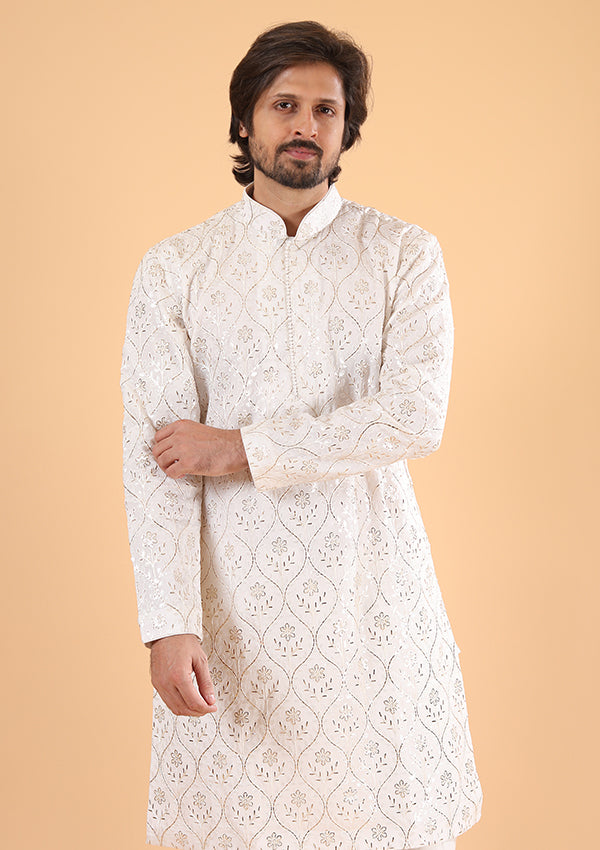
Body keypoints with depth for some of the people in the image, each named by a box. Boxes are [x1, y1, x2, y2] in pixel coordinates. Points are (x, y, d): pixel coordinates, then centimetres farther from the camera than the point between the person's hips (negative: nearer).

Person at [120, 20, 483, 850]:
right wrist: (169, 624, -17)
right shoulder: (174, 269, 0)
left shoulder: (405, 255, 1)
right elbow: (155, 457, -7)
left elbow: (416, 417, -12)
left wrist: (241, 448, -14)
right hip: (233, 588, 0)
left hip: (370, 581, 0)